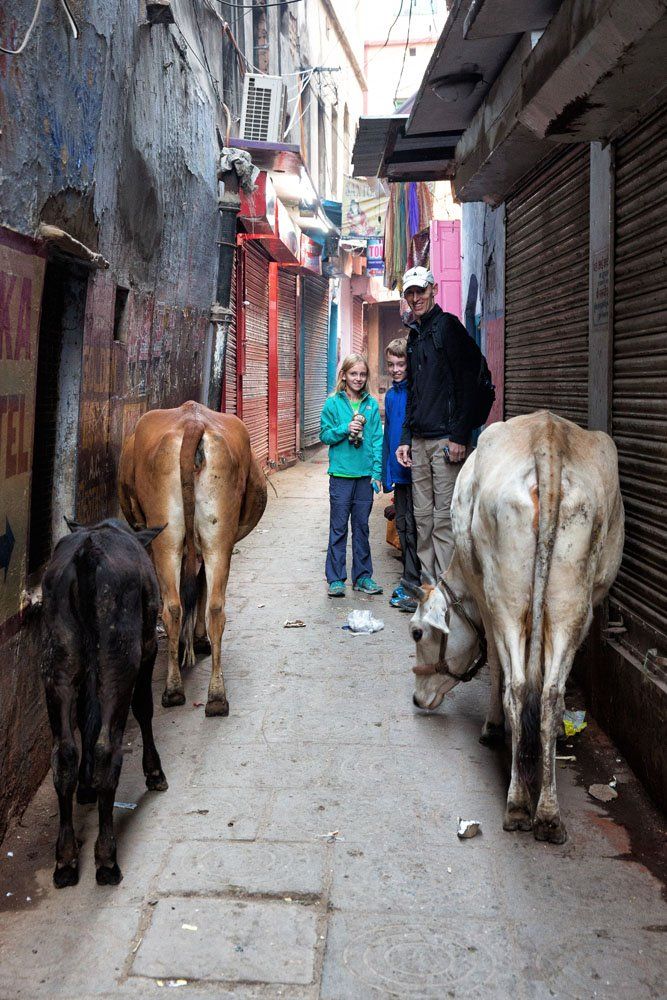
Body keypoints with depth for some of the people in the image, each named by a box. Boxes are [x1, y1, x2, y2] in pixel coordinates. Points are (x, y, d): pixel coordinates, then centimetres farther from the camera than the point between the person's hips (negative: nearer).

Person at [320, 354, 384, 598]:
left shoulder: (372, 404, 5)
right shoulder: (333, 403, -1)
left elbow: (377, 440, 4)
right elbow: (324, 435, 0)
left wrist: (377, 472, -2)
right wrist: (345, 429, -17)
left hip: (365, 475, 2)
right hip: (341, 474, -2)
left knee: (362, 527, 11)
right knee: (338, 528, 3)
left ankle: (362, 576, 21)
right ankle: (335, 579, 10)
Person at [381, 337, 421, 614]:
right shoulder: (390, 395, 14)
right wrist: (386, 472, 16)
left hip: (415, 472, -8)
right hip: (399, 473, 8)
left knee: (413, 529, -5)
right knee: (403, 527, 13)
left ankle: (415, 587, 1)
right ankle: (409, 582, 23)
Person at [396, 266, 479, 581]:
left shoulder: (447, 325, -4)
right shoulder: (414, 335, 20)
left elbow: (467, 384, -12)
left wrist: (460, 437, -17)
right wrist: (406, 439, 15)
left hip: (446, 439, -8)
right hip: (419, 441, 8)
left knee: (444, 519, -8)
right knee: (423, 516, 9)